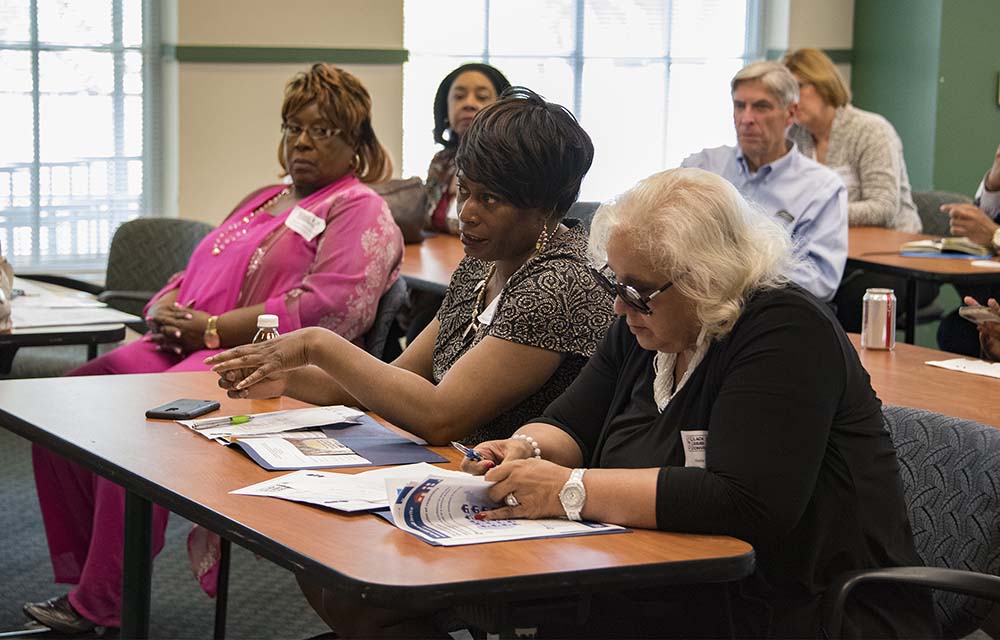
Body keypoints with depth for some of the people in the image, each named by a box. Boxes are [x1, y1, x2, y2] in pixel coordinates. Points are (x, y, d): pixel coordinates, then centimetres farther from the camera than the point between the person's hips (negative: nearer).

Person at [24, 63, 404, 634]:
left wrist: (212, 328, -14)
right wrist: (166, 311, 4)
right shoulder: (262, 202, 29)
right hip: (182, 349, 9)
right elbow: (195, 276, 31)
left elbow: (330, 309, -15)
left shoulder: (361, 212, 1)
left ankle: (100, 607, -21)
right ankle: (78, 578, -6)